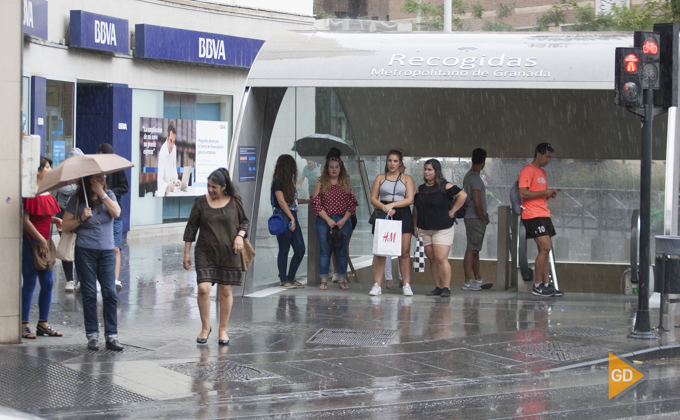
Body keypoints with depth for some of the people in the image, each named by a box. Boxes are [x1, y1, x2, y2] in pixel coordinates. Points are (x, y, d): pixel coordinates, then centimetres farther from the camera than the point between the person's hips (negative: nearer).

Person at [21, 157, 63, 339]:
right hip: (31, 241, -9)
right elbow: (25, 220, -16)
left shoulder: (46, 192, 12)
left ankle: (43, 324, 18)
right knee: (30, 283, -4)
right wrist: (41, 240, -15)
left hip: (44, 242, 9)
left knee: (47, 283, 9)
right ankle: (23, 325, 4)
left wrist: (55, 220, 3)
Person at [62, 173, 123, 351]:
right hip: (85, 251, -1)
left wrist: (101, 194, -13)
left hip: (107, 251, 1)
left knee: (110, 293, -5)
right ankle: (92, 335, 5)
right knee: (89, 293, -1)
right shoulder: (77, 200, 2)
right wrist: (81, 218, -15)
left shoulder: (109, 195, 8)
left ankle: (111, 336, -3)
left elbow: (116, 213, -11)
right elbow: (66, 226, 1)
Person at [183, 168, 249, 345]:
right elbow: (191, 227, 6)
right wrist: (187, 253, 5)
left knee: (225, 291, 4)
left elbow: (245, 221, 13)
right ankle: (205, 327, 7)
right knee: (203, 289, -12)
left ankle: (223, 329, 19)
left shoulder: (234, 201, 2)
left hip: (228, 253, 0)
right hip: (205, 253, 0)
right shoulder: (201, 202, 1)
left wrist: (240, 236, -8)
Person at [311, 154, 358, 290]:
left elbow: (352, 205, 5)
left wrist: (344, 220, -9)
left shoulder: (347, 185, 9)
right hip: (324, 221, -1)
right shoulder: (321, 185, 6)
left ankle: (342, 280, 6)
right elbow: (316, 204, -1)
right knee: (325, 251, -1)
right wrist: (328, 220, -10)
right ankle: (324, 281, 0)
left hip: (343, 221, 1)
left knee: (342, 251, 2)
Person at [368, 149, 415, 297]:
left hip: (402, 215, 0)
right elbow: (373, 198, 8)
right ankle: (377, 285, -5)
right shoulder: (380, 178, 14)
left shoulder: (406, 179, 11)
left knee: (405, 251, -4)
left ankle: (407, 285, 0)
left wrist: (392, 204, -12)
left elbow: (410, 199, 0)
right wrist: (384, 207, -11)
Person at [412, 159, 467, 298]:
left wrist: (452, 211, -8)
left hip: (443, 229, -6)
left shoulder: (445, 186, -6)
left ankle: (446, 288, -9)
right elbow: (416, 209, 18)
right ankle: (438, 287, 13)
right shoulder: (420, 189, 12)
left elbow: (462, 195, -9)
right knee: (432, 259, 7)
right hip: (425, 230, 6)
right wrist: (414, 226, 15)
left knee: (441, 259, -13)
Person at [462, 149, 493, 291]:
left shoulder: (469, 176, 14)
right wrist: (483, 218, -9)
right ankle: (468, 282, -8)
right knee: (471, 249, -9)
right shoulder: (475, 178, -17)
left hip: (471, 217, 10)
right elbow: (477, 203, -21)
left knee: (475, 249, 15)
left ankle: (478, 279, 23)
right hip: (475, 219, -10)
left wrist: (484, 214, 17)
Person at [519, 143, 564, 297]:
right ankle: (537, 286, -8)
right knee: (545, 248, -15)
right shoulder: (528, 171, -8)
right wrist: (544, 192, -14)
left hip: (543, 214, 9)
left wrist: (550, 194, 7)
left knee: (545, 250, 6)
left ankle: (546, 284, 6)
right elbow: (522, 193, -17)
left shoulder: (542, 172, 21)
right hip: (533, 215, -9)